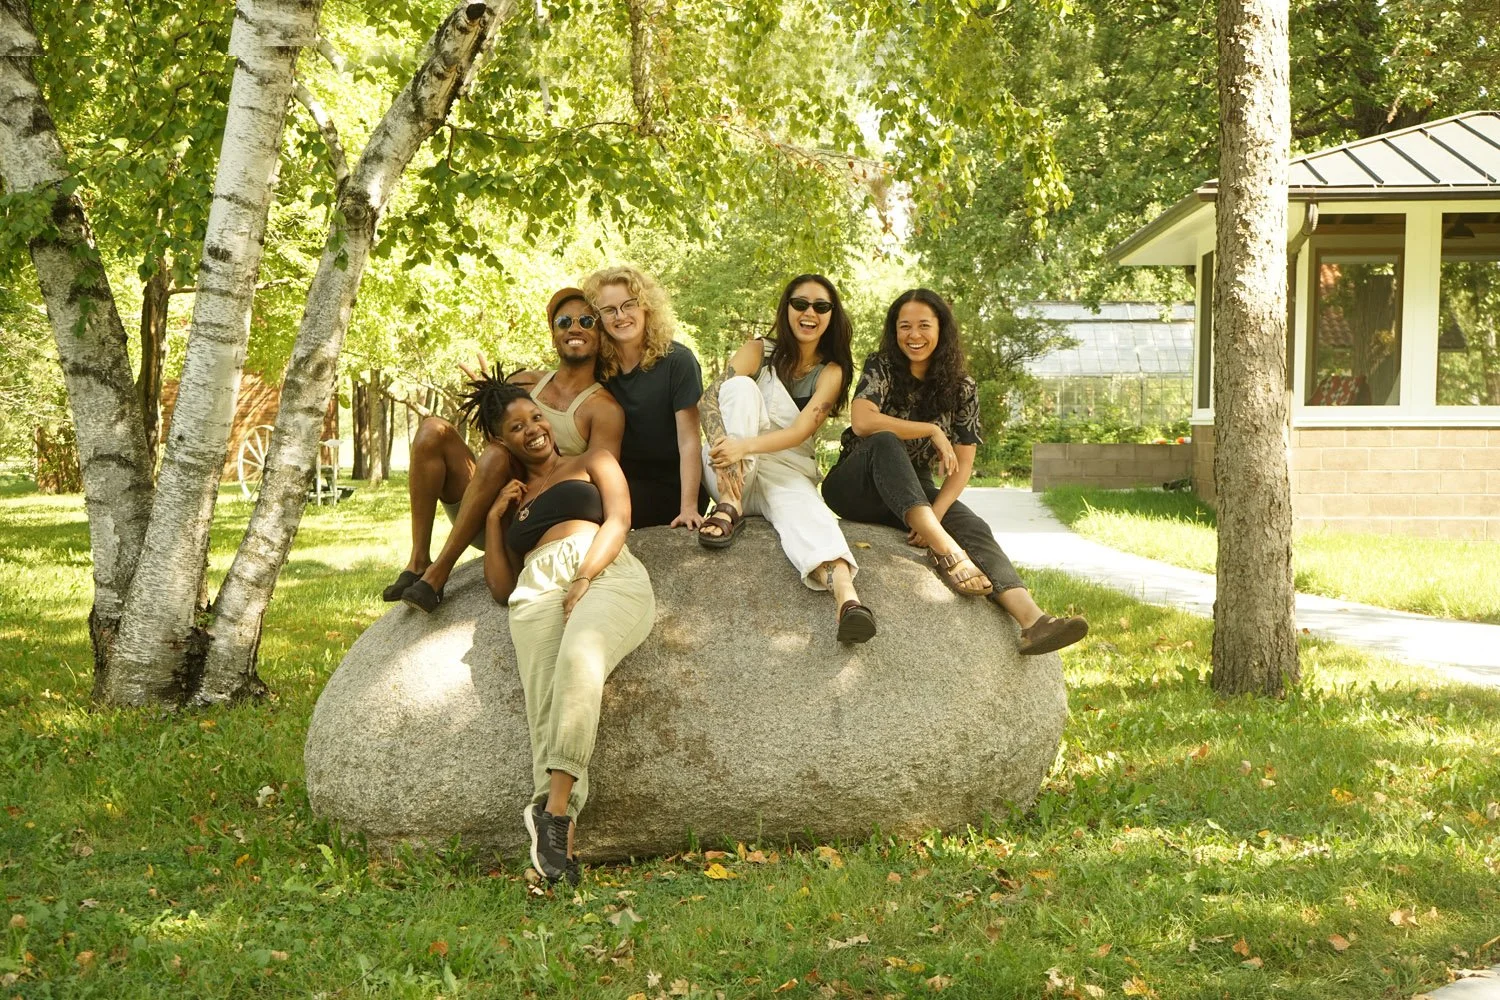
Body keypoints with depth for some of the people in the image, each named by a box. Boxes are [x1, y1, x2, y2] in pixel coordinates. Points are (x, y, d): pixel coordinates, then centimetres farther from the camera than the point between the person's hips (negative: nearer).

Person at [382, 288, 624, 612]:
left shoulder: (604, 409, -2)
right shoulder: (526, 382, 14)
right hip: (476, 517, 5)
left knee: (497, 454, -33)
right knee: (433, 429, -17)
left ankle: (438, 572, -31)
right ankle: (418, 561, -24)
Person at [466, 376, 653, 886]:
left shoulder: (591, 461, 27)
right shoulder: (512, 498, 36)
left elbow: (618, 520, 8)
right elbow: (500, 586, 29)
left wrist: (584, 580, -8)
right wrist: (494, 518, 20)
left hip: (607, 575, -3)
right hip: (537, 592, 3)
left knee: (579, 656, -38)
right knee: (548, 713, -26)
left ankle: (552, 809, -46)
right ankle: (561, 841, -42)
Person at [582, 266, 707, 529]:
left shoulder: (677, 361, -10)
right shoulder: (597, 366, 2)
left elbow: (688, 441, -14)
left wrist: (688, 507, -23)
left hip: (672, 488, -4)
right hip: (624, 483, 4)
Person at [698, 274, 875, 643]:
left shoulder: (831, 372, 3)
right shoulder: (758, 352, 4)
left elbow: (802, 430, -15)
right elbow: (711, 398, -12)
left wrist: (746, 445, -33)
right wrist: (723, 447, -34)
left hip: (787, 472, -1)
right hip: (731, 473, 1)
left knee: (805, 509, -37)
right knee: (741, 385, -23)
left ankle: (844, 591, -67)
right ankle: (729, 506, -33)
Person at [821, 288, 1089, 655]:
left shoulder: (961, 389, 2)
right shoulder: (881, 368, -5)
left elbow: (962, 466, -4)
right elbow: (862, 422, -24)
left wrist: (934, 515, -21)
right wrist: (933, 431, -20)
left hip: (913, 492, 3)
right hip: (858, 486, -3)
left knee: (973, 528, -26)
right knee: (885, 442, -36)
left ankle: (1032, 620, -49)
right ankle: (947, 551, -48)